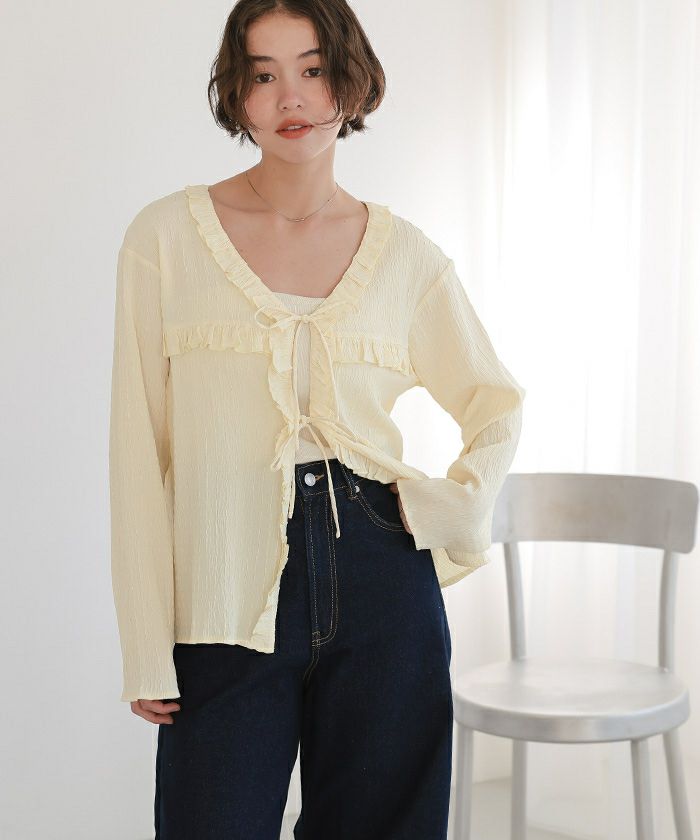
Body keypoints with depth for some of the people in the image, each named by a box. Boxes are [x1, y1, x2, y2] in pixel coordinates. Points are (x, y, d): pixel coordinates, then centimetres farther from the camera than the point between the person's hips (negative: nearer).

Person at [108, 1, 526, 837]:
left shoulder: (405, 254, 4)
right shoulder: (166, 235, -1)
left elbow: (496, 403, 18)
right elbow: (138, 452, -2)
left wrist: (459, 506, -2)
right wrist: (147, 651, -4)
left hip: (379, 586, 2)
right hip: (227, 601, -1)